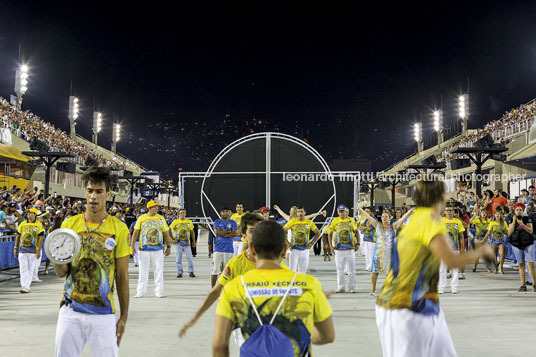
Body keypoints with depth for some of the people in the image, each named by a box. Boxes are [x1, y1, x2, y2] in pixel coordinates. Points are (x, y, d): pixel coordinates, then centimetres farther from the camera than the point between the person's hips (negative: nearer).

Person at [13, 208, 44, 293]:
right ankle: (24, 286, -1)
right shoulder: (22, 224, 10)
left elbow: (41, 238, -5)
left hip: (33, 251, -3)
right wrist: (15, 248, 11)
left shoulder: (39, 225, -2)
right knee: (23, 269, -2)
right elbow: (18, 236, 16)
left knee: (30, 270, 3)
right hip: (22, 250, 3)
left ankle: (27, 287, 10)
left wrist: (39, 251, -11)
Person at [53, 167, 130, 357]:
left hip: (103, 313, -2)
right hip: (71, 311, 2)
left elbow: (122, 277, 2)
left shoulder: (119, 229, -1)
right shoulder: (69, 224, 4)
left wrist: (124, 316, 1)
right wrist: (59, 262, -17)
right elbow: (61, 273, 7)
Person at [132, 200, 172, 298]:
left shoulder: (161, 218, 7)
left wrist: (168, 246, 7)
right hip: (144, 249, -1)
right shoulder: (141, 218, 2)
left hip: (158, 250, 1)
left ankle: (159, 291, 10)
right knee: (143, 271, 5)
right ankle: (140, 292, 12)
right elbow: (135, 233, 2)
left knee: (158, 271, 2)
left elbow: (166, 233, 11)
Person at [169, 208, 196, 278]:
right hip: (178, 243, -1)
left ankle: (191, 272, 10)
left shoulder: (189, 222, 7)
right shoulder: (175, 222, 1)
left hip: (186, 243, 1)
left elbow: (192, 232, 15)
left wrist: (193, 241, 10)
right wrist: (172, 239, -5)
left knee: (190, 258, -1)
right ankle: (179, 273, 12)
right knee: (178, 259, 3)